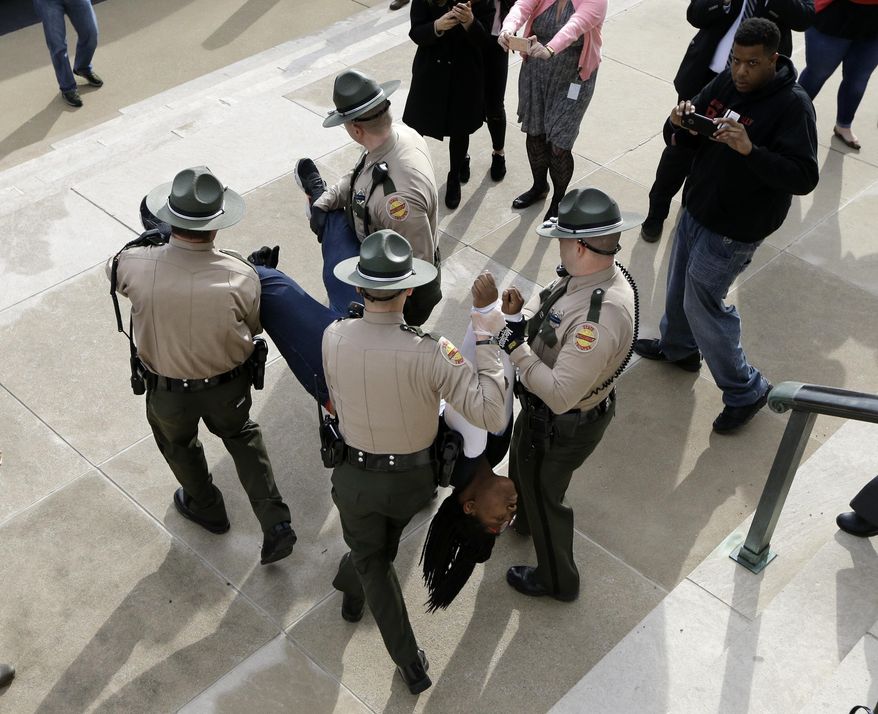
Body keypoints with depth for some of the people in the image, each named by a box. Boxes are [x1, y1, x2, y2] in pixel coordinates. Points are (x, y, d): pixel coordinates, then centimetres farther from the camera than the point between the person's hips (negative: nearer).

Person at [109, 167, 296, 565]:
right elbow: (253, 328, -8)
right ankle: (275, 524, 27)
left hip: (167, 390, 0)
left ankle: (206, 509, 55)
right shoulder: (240, 276, -28)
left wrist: (152, 243, 12)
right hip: (229, 386, 0)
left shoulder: (136, 266, -27)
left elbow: (112, 271, -1)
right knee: (241, 435, 30)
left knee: (178, 443, 31)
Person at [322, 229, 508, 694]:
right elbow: (491, 416, -33)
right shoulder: (430, 354, -31)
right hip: (414, 479, 0)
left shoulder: (334, 338, -21)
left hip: (355, 475, 0)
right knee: (386, 542, 34)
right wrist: (487, 343, -28)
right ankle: (351, 591, 62)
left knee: (371, 559, 24)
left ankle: (410, 664, 32)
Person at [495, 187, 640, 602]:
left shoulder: (601, 317, -42)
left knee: (543, 496, 18)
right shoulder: (593, 273, -13)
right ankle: (525, 520, 69)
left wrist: (516, 348, -33)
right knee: (521, 464, 35)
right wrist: (520, 315, -18)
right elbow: (547, 302, 4)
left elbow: (560, 395, -39)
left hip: (563, 426, -9)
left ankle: (556, 580, 45)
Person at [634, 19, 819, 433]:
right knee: (680, 283, 22)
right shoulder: (725, 83, -2)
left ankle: (745, 390, 15)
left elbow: (804, 178, -28)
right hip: (697, 208, 7)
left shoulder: (792, 105, -22)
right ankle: (678, 346, 50)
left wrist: (750, 150, -41)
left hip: (735, 228, -7)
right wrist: (681, 122, -17)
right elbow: (689, 139, 7)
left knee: (702, 302, -1)